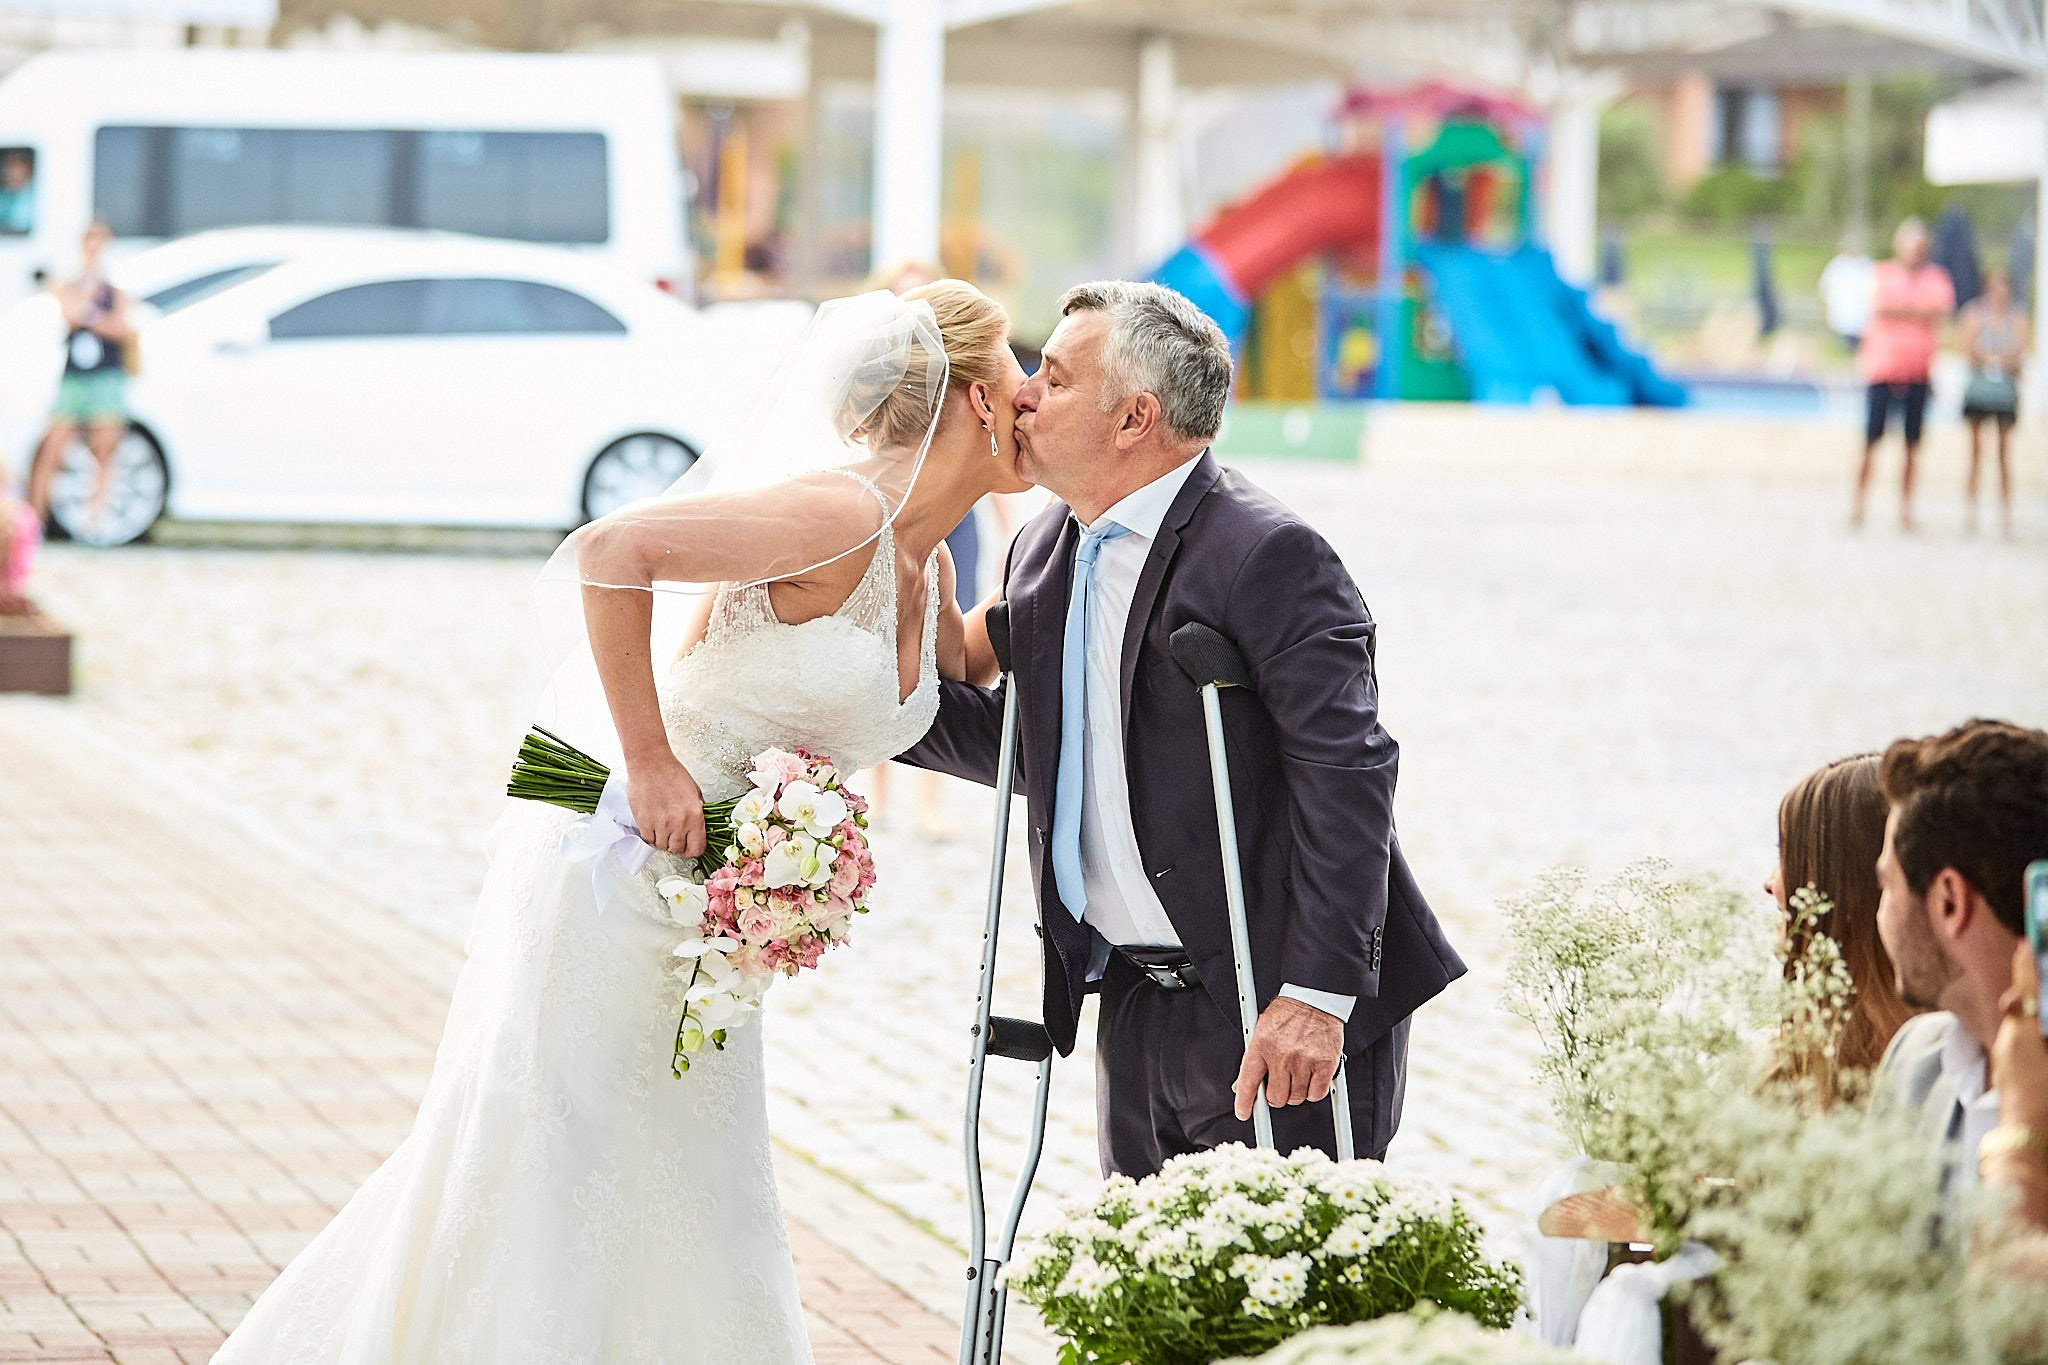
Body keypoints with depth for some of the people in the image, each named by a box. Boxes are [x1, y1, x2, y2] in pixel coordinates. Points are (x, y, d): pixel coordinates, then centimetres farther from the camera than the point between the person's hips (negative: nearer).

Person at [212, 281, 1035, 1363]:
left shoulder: (925, 563, 7)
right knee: (549, 1168, -2)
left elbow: (947, 695, 27)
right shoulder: (839, 513, -21)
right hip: (625, 858, -9)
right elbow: (611, 551, -29)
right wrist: (648, 763, -25)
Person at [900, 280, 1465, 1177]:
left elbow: (1346, 776, -21)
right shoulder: (1045, 551, 10)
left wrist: (1318, 995, -25)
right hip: (1137, 1009, 8)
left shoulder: (1269, 556, -17)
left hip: (1275, 1012, -8)